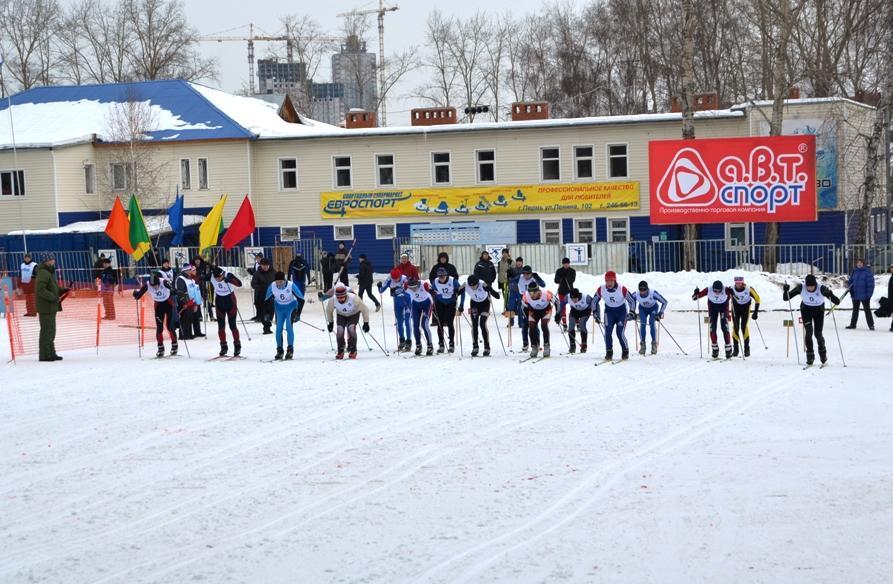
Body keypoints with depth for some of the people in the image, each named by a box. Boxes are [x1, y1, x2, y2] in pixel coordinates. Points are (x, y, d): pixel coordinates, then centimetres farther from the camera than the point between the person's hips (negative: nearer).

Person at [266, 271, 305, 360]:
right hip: (279, 307, 3)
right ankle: (279, 350, 7)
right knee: (278, 328, -4)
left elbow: (301, 298, -17)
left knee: (289, 327, -17)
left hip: (291, 306, -3)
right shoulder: (272, 286, -20)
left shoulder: (291, 285, -27)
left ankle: (290, 350, -8)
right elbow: (267, 300, -4)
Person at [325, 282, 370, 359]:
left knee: (351, 328, -24)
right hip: (341, 315, 2)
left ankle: (353, 351, -7)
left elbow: (364, 309, -24)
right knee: (340, 330, -18)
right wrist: (331, 323, 4)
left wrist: (366, 323, -17)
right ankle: (340, 352, 3)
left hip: (354, 314, -2)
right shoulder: (333, 301, -31)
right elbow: (329, 310, -7)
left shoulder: (354, 298, -39)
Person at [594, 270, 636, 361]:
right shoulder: (601, 290, -15)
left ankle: (625, 351, 9)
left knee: (620, 333, -13)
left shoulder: (622, 289, -23)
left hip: (621, 311, -3)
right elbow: (594, 301, 2)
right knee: (607, 332, -11)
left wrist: (631, 312, -19)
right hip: (609, 312, 3)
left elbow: (631, 301, -10)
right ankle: (609, 352, 2)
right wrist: (595, 313, -1)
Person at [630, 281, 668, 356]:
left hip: (653, 308, -2)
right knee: (642, 323, -19)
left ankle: (654, 343, -11)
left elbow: (664, 302, -26)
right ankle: (642, 344, -10)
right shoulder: (636, 295, -29)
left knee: (652, 323, -23)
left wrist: (660, 313, -27)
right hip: (642, 309, 2)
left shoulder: (653, 293, -36)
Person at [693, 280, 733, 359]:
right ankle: (715, 350, 10)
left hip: (723, 306, -2)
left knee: (725, 328, -13)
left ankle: (728, 350, -6)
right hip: (712, 306, 2)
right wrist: (696, 294, -44)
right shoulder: (708, 290, -30)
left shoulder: (726, 290, -34)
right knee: (712, 329, -4)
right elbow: (694, 298, -21)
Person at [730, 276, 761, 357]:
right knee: (735, 327, -6)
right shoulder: (732, 289, -25)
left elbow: (757, 299, -14)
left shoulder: (748, 289, -27)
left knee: (744, 327, -14)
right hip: (735, 307, 1)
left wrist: (756, 312, -16)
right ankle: (735, 349, 4)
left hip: (745, 307, -1)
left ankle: (747, 348, -5)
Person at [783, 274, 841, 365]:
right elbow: (786, 298, -16)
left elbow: (836, 301, -29)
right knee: (808, 331, -15)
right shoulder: (801, 288, -23)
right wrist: (786, 291, -37)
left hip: (819, 310, -1)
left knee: (818, 334, -2)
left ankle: (822, 351, 28)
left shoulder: (821, 289, -28)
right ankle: (810, 356, -3)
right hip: (806, 309, 1)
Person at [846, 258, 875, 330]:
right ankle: (853, 324, 22)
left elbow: (870, 283, -12)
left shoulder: (867, 272, -8)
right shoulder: (854, 272, 8)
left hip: (864, 296, -5)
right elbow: (850, 281, 15)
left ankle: (871, 325, 5)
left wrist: (869, 293, -17)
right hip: (855, 294, 5)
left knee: (867, 310, 0)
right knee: (855, 310, 14)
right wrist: (849, 284, -7)